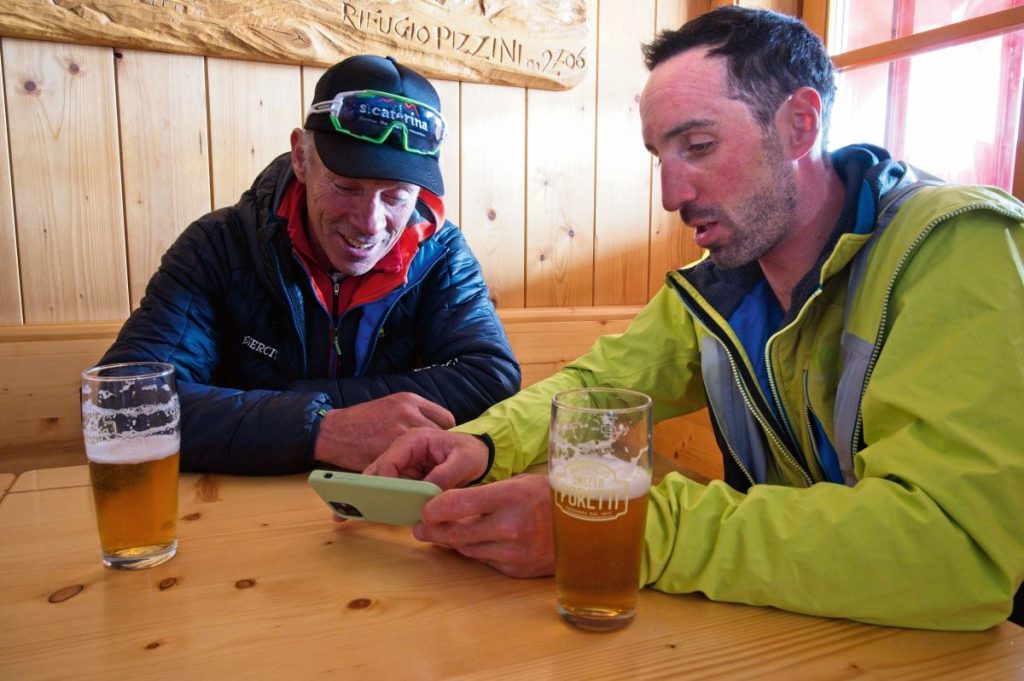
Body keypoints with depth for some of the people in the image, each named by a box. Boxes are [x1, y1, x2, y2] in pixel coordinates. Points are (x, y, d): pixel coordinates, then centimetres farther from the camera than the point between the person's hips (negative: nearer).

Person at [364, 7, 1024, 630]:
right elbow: (597, 384, 2)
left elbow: (963, 549, -32)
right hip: (794, 625, 4)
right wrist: (483, 444, -18)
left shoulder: (956, 249, -21)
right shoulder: (717, 284, -2)